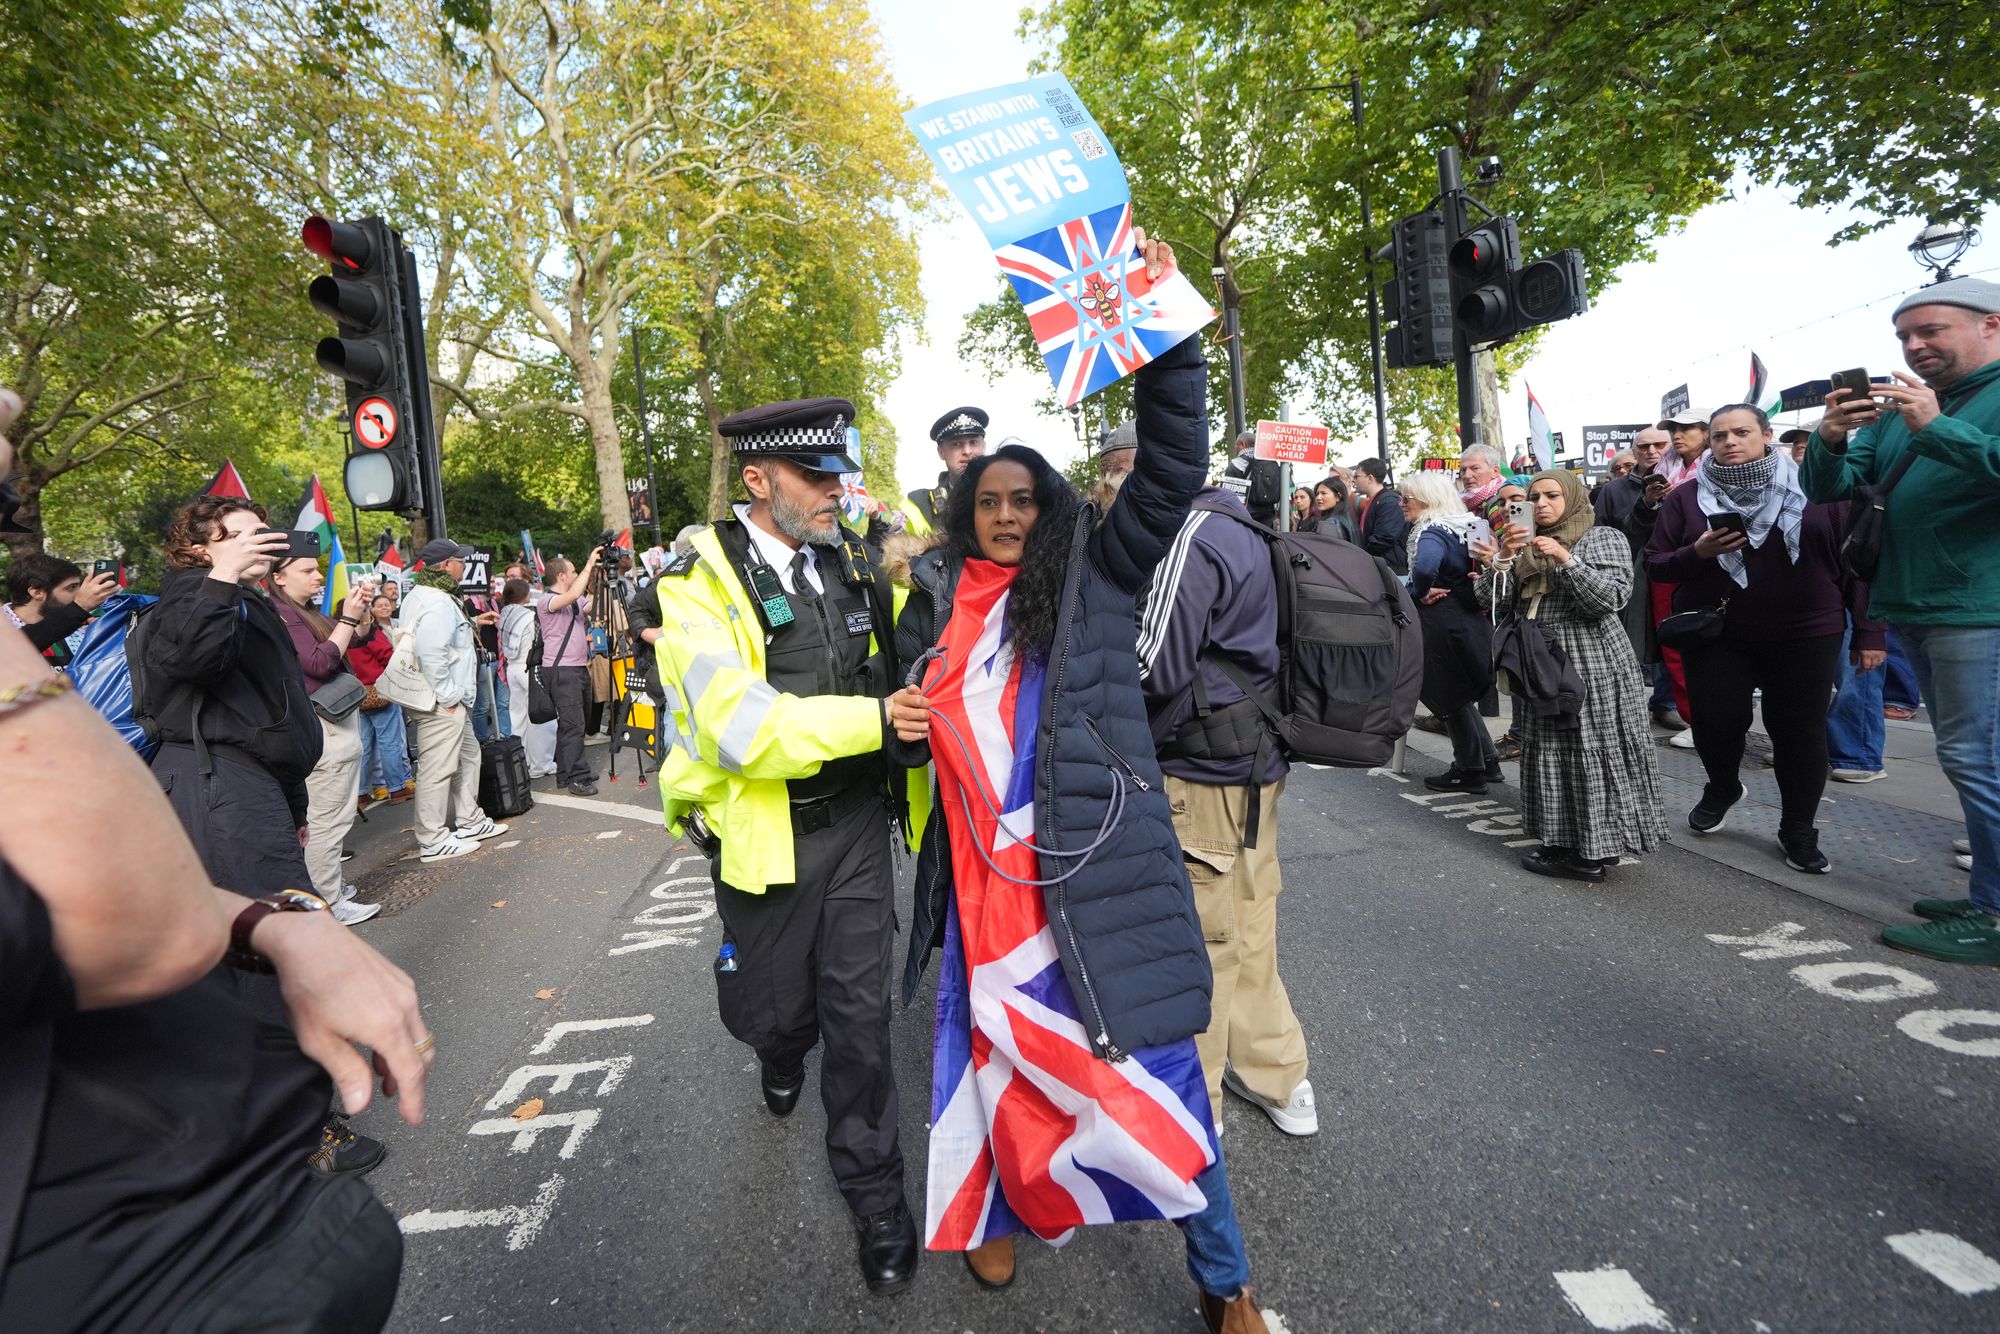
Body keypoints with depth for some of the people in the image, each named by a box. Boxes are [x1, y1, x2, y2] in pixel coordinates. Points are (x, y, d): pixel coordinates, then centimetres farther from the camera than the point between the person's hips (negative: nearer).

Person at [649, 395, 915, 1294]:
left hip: (855, 822, 3)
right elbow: (741, 728, -26)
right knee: (771, 1008, 16)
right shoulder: (702, 583, -13)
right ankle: (782, 1054, 55)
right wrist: (875, 718, -29)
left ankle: (873, 1193, 26)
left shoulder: (852, 564, 3)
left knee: (861, 1014, 7)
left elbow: (899, 657, 20)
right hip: (766, 835, -2)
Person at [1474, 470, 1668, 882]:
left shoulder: (1605, 539, 1)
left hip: (1594, 662, -5)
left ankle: (1595, 850, 5)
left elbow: (1610, 599, -12)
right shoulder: (1523, 544, 15)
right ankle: (1564, 842, 15)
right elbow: (1491, 601, 5)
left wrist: (1566, 559, -20)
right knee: (1550, 752, 6)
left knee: (1593, 751, -4)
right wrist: (1502, 558, -11)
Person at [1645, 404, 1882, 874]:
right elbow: (1656, 564, 3)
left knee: (1800, 731, 4)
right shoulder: (1687, 497, 2)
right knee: (1716, 722, 2)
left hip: (1805, 635, 0)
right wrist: (1696, 553, -18)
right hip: (1714, 635, 1)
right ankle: (1722, 789, 34)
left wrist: (1867, 631, 0)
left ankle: (1798, 830, 21)